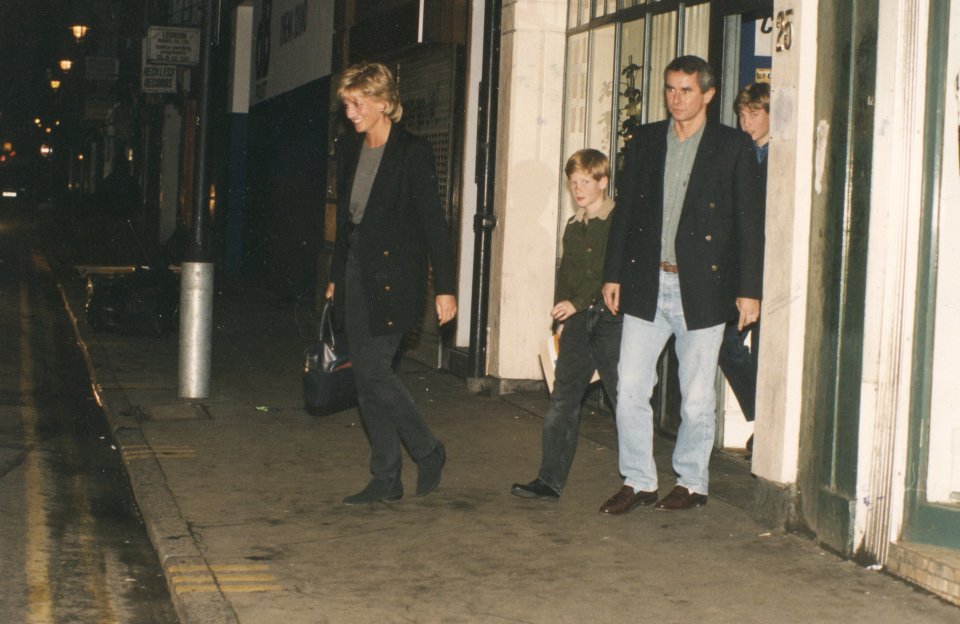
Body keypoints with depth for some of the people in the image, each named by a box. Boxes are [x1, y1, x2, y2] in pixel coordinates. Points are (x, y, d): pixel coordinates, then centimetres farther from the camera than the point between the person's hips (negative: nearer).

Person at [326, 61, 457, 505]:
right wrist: (336, 276, 20)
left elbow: (433, 222, -10)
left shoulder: (412, 152, -9)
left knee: (374, 371, -11)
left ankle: (428, 452, 9)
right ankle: (386, 480, 13)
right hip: (357, 276, 7)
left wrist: (445, 287, -12)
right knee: (368, 378, 6)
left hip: (394, 276, -7)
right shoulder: (350, 151, 12)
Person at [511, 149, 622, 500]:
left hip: (610, 317, -6)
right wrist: (562, 316, 13)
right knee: (562, 401, 3)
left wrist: (578, 303, -17)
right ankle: (550, 481, 5)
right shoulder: (573, 226, 16)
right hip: (577, 323, 7)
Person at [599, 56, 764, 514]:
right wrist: (613, 274, 8)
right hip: (645, 285, 3)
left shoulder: (733, 147, 0)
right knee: (630, 389, 1)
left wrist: (749, 289, -6)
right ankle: (637, 481, 13)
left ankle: (691, 482, 21)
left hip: (701, 287, -3)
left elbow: (749, 222, -1)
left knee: (697, 397, 5)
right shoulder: (645, 141, 10)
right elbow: (625, 210, 13)